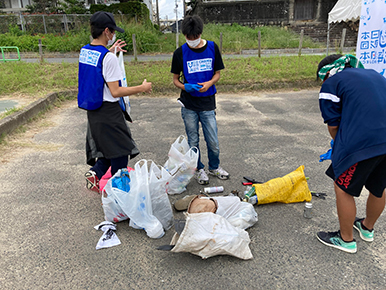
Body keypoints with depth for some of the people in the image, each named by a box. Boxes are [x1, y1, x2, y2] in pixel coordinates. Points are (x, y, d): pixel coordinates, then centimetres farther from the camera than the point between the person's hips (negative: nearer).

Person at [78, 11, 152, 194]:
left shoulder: (84, 51, 6)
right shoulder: (108, 57, -21)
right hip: (108, 112, -8)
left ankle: (95, 173, 12)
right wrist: (142, 88, -10)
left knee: (107, 146, 23)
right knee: (119, 151, 6)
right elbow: (116, 91, -21)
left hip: (93, 110, 8)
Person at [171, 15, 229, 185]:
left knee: (213, 142, 6)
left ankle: (214, 167, 31)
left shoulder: (212, 48, 0)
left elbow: (217, 73, 8)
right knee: (193, 141, 9)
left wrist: (209, 84, -14)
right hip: (189, 104, 0)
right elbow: (175, 79, 4)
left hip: (207, 103, 1)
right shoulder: (180, 53, -2)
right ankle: (199, 169, 30)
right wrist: (185, 87, -18)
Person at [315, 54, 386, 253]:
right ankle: (367, 228, 47)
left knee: (343, 189, 10)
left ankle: (346, 239, 26)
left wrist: (340, 146, 20)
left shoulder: (331, 84, 3)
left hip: (361, 143, -8)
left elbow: (333, 126, 1)